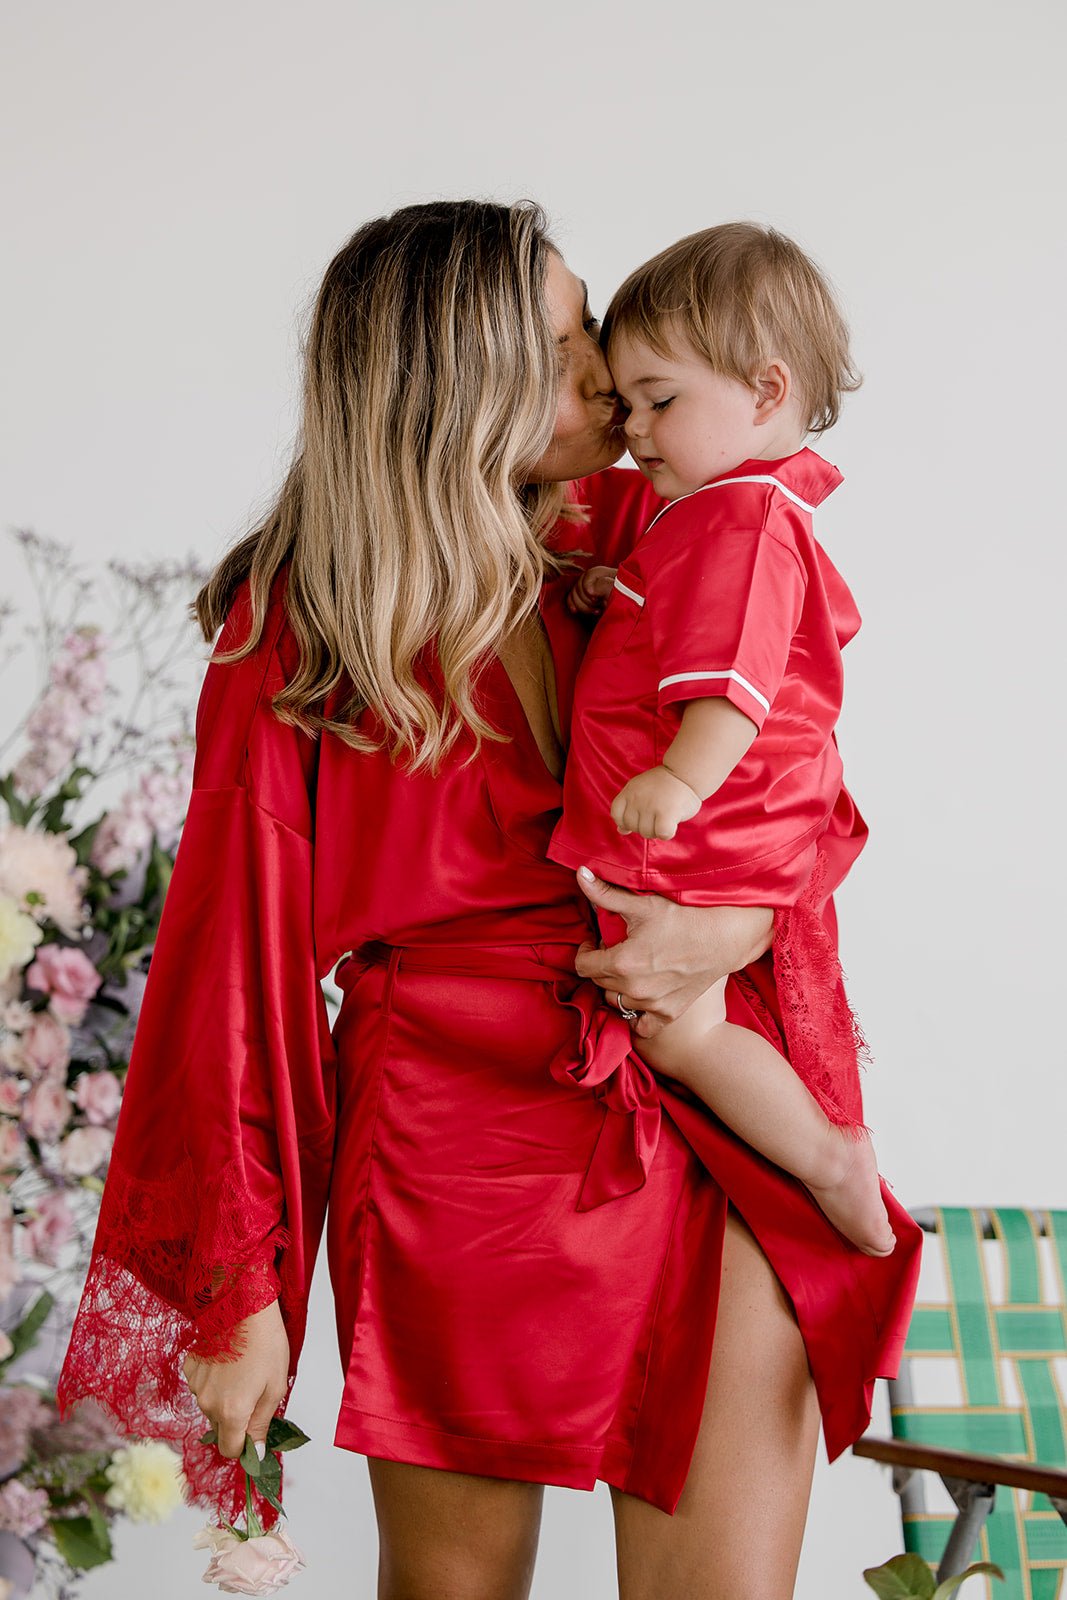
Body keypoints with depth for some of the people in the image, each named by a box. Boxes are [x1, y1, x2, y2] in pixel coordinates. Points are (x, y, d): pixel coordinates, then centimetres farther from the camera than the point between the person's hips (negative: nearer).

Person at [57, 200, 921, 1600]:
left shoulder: (637, 539, 4)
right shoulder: (292, 635, -4)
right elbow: (239, 949, -3)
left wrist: (743, 916, -13)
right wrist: (238, 1285, -3)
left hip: (709, 1153, 3)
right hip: (456, 1155, -2)